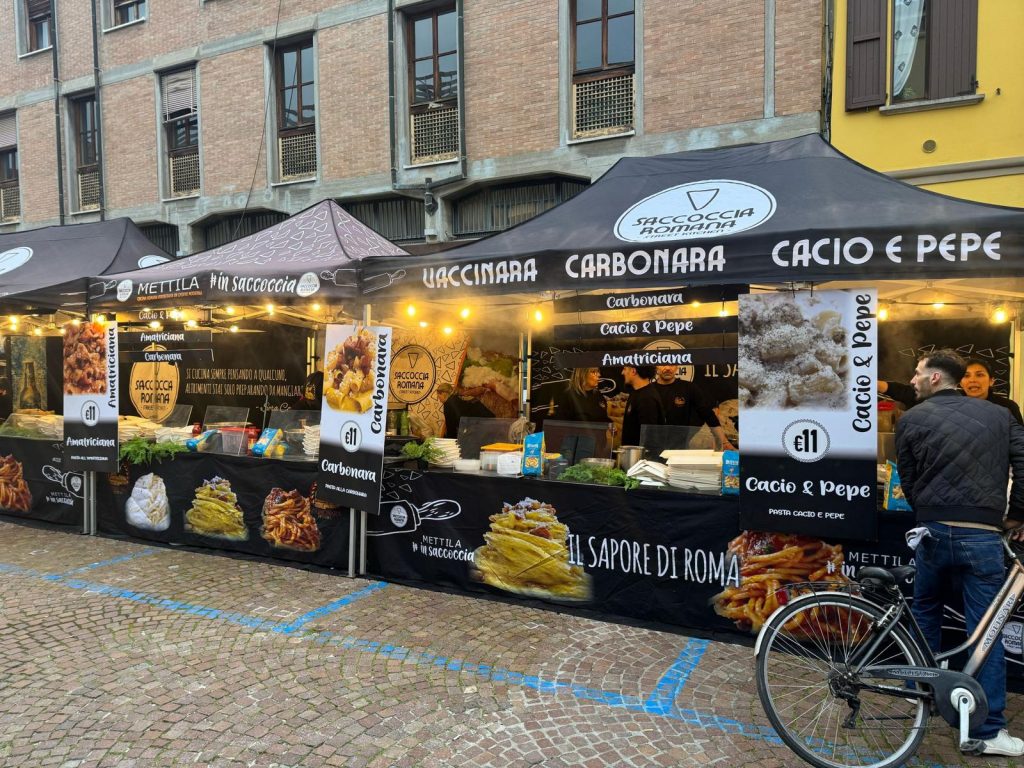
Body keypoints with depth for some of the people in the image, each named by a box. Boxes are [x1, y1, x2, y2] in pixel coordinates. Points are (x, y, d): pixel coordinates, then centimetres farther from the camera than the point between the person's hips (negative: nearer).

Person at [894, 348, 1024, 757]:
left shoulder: (912, 419, 1)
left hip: (933, 533, 0)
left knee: (926, 611, 22)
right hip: (983, 537, 1)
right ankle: (988, 731, 9)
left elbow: (908, 481, 6)